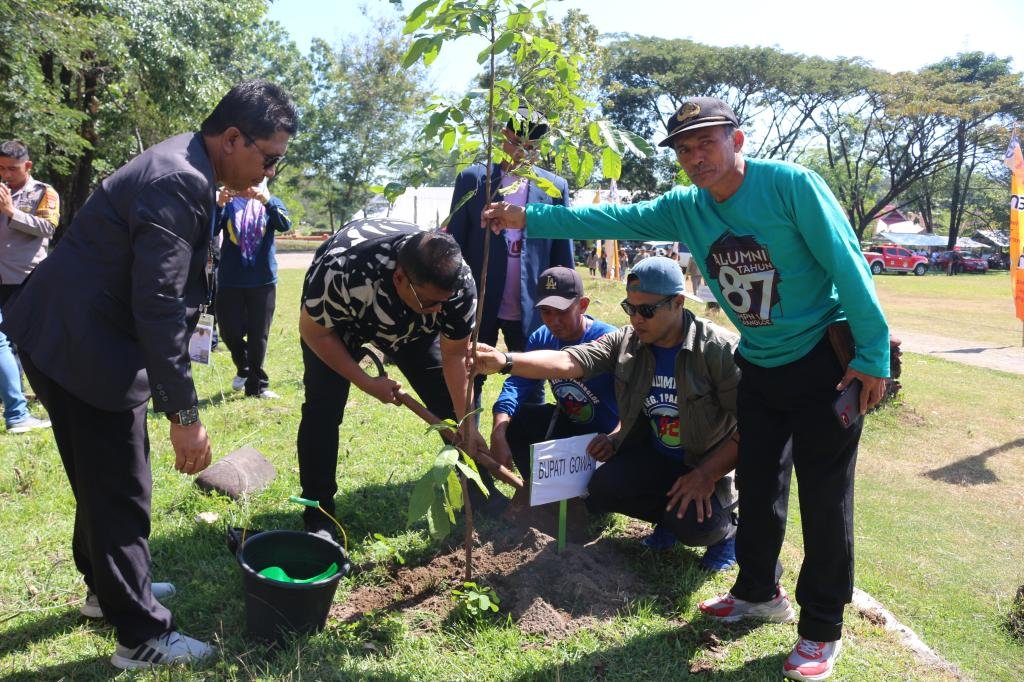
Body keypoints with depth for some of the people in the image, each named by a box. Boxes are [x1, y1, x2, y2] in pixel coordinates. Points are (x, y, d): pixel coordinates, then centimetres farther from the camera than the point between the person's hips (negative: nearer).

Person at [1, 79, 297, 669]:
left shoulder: (183, 167, 8)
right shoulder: (178, 184, -25)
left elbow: (169, 297, 16)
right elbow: (159, 307, -28)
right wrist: (184, 414, -23)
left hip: (72, 334, 10)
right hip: (84, 348, -10)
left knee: (104, 479, 22)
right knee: (121, 492, 0)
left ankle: (107, 586, 41)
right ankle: (142, 636, 14)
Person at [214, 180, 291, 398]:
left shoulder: (271, 203, 5)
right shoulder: (228, 204, 3)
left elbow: (285, 225, -15)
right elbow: (210, 231, -11)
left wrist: (267, 200, -31)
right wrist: (219, 205, -28)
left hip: (263, 280, 0)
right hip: (230, 280, 0)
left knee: (258, 335, 3)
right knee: (230, 331, 2)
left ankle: (256, 385, 14)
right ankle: (243, 368, 30)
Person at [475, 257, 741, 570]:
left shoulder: (720, 350, -21)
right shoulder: (625, 342, -9)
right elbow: (568, 361, -24)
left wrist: (706, 476, -24)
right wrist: (506, 361, -40)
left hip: (710, 464, -4)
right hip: (653, 455, 4)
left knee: (694, 526, -28)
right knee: (601, 491, -19)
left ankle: (725, 524, 10)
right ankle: (672, 515, 10)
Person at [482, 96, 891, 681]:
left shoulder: (790, 184, -18)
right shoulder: (685, 209, -1)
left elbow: (847, 264, -18)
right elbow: (612, 219, -2)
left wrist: (873, 355, -18)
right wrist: (530, 219, -8)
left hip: (826, 358, -6)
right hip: (761, 366, 6)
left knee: (824, 494, 0)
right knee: (758, 483, 16)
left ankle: (822, 628, 17)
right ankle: (759, 592, 37)